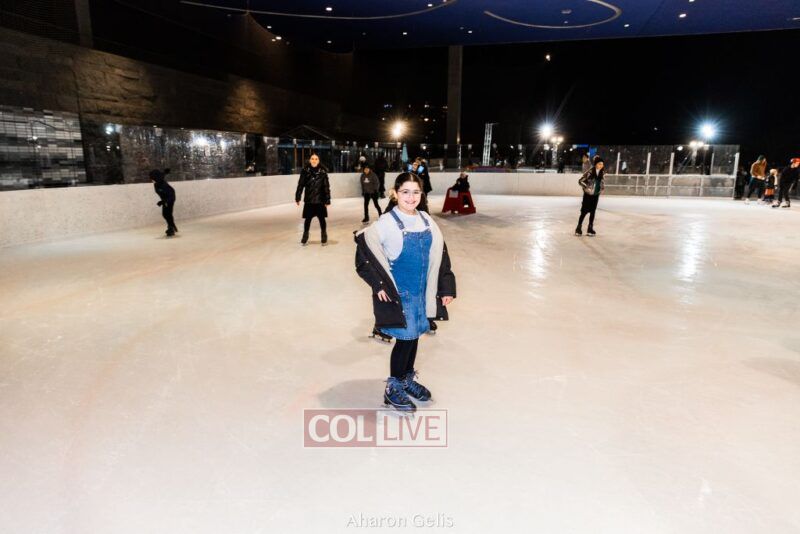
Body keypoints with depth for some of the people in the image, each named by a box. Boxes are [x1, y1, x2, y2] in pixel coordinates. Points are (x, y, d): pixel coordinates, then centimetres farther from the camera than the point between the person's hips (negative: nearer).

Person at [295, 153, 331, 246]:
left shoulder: (322, 172, -4)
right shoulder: (305, 171, -2)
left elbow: (326, 187, -4)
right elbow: (300, 185, 2)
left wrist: (327, 200, -6)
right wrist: (297, 197, 0)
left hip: (320, 200, -1)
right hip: (308, 200, 1)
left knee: (322, 219, 8)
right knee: (307, 219, 9)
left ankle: (324, 238, 24)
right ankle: (305, 237, 27)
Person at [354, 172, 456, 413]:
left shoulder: (427, 221, 3)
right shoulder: (386, 223, -15)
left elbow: (439, 254, 9)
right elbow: (364, 250, -14)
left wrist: (445, 287, 8)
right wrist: (379, 284, -15)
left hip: (421, 292, 6)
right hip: (397, 293, -6)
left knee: (414, 335, 17)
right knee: (405, 338, -1)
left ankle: (408, 379, 39)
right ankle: (393, 388, 20)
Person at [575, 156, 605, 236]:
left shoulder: (602, 173, 2)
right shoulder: (590, 172, -17)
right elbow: (580, 181, -14)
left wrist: (602, 188, 5)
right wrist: (587, 187, -17)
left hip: (596, 195, 5)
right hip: (588, 194, -5)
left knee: (593, 211, 9)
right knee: (584, 211, -2)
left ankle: (590, 228, 18)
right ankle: (578, 228, 8)